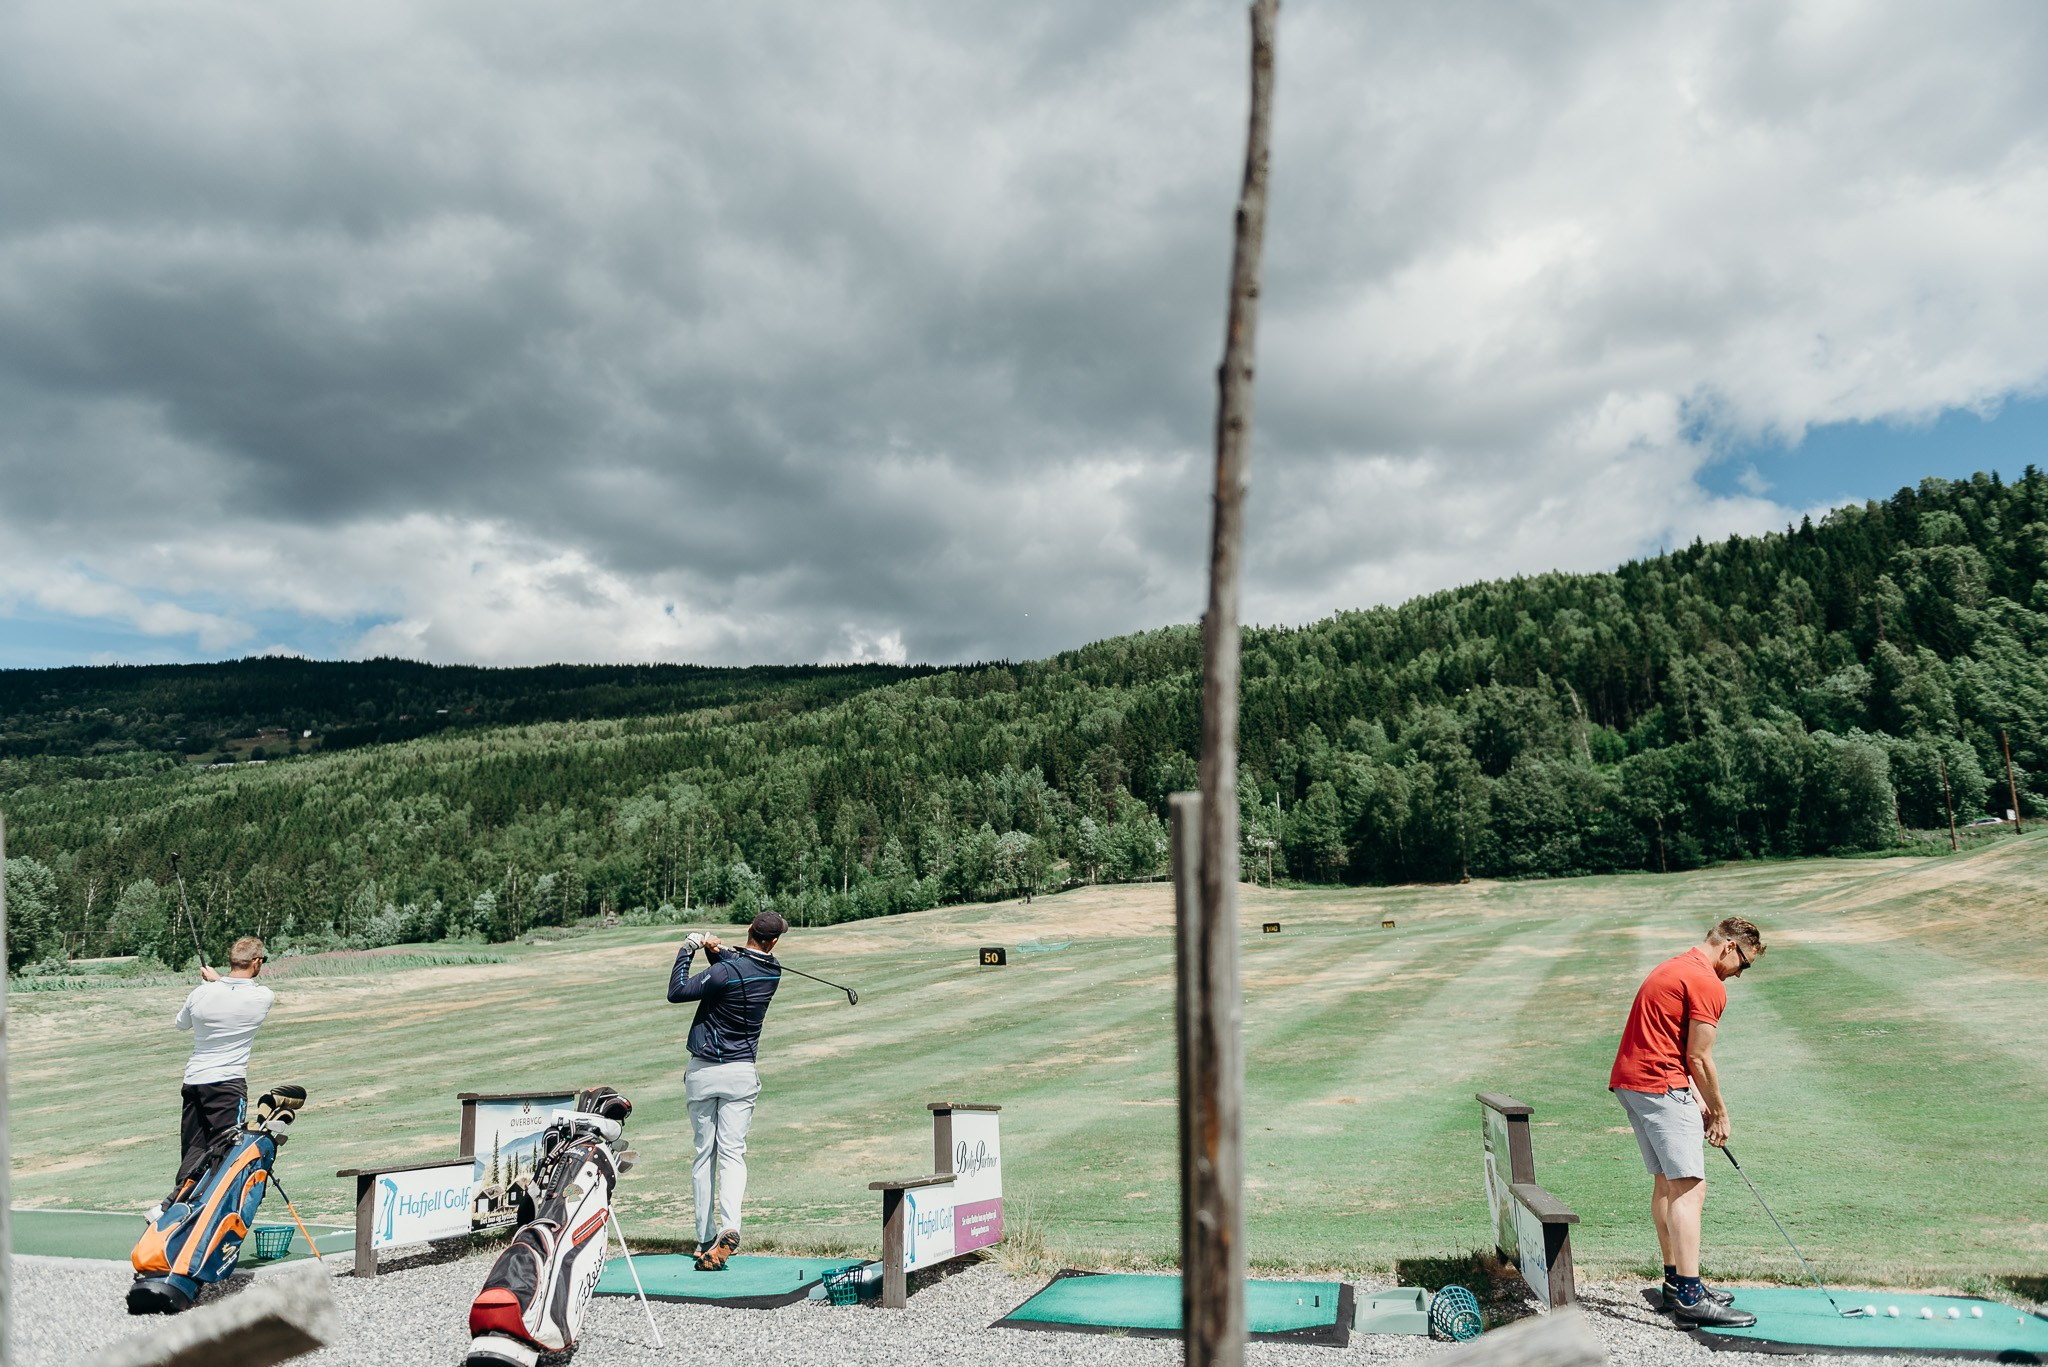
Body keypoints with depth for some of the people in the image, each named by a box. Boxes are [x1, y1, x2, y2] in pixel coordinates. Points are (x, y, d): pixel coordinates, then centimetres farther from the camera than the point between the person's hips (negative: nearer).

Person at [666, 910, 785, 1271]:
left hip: (703, 1071, -2)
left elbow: (677, 993, -13)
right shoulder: (772, 973, 0)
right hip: (742, 1073, 3)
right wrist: (718, 953, -4)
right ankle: (729, 1227, -23)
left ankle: (705, 1239, 14)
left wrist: (687, 950, -6)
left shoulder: (728, 970, -19)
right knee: (732, 1153, 0)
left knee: (704, 1154, 10)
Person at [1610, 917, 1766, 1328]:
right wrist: (1720, 1113, 2)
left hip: (1627, 1079, 10)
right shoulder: (1708, 984, -11)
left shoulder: (1674, 967, 21)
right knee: (1689, 1186, -11)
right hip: (1659, 1088, -10)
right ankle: (1689, 1297, -14)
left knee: (1667, 1182, 17)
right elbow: (1698, 1058, -10)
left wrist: (1699, 1103, 16)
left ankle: (1675, 1280, 25)